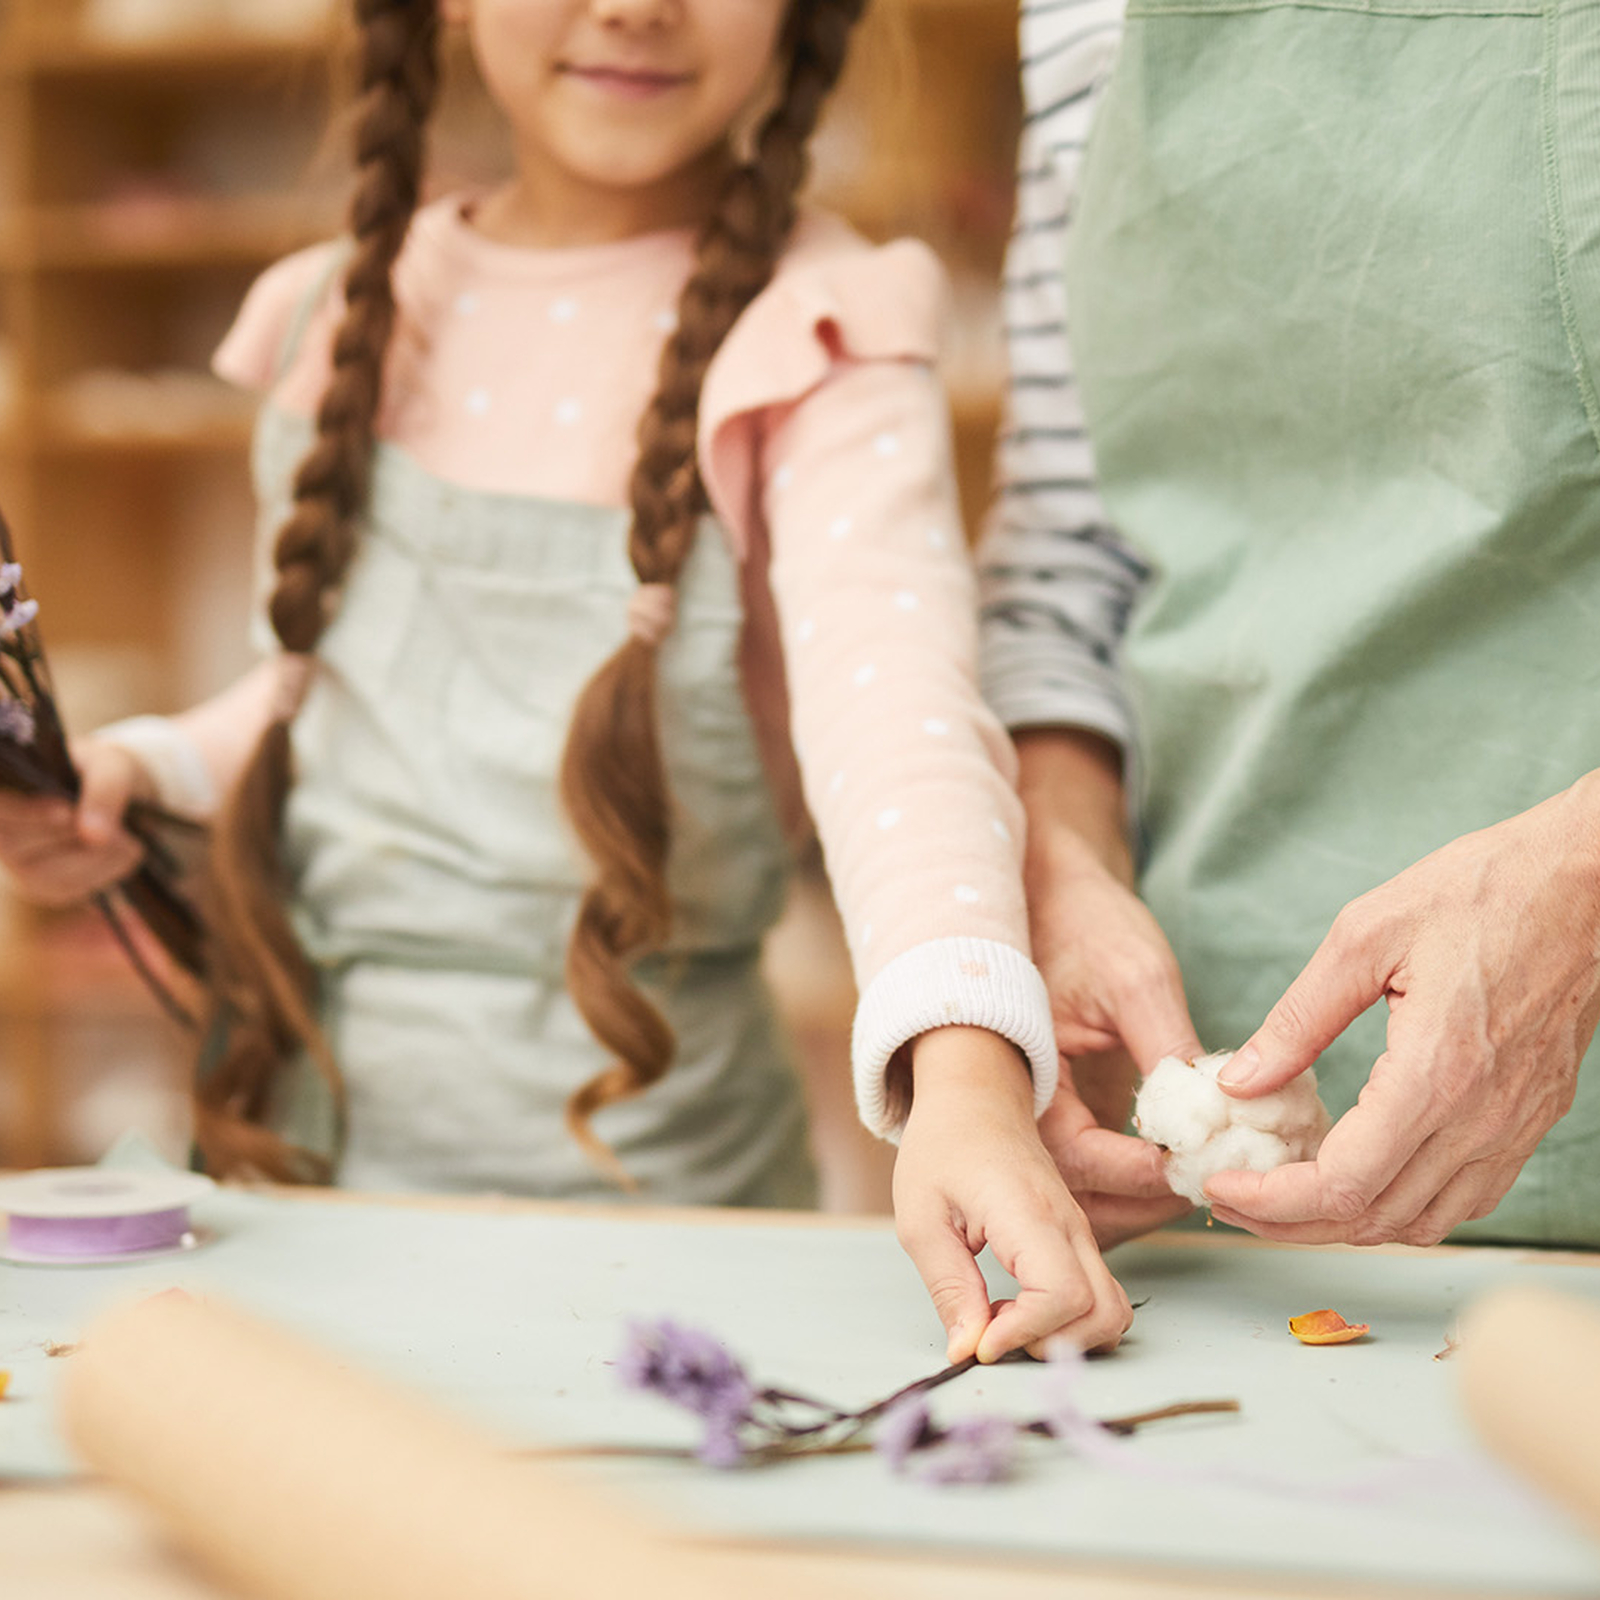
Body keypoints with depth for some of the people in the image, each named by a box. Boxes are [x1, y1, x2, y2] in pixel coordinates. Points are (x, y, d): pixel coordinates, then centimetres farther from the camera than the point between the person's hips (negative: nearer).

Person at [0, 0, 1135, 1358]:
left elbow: (898, 711, -28)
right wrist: (156, 772, 2)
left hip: (627, 1161, -4)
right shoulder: (348, 313, 6)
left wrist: (968, 1078, -45)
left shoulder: (814, 352, -11)